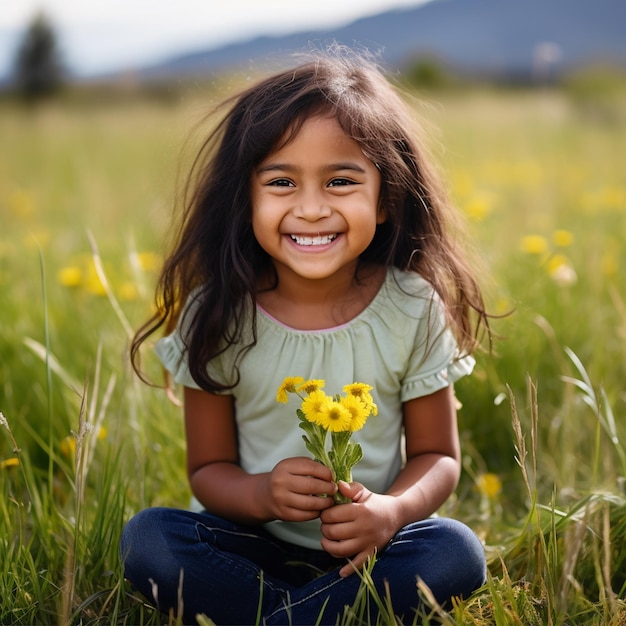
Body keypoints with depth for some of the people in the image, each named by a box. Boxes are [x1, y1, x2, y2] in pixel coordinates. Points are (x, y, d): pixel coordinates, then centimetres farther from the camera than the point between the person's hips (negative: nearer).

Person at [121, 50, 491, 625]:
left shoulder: (415, 311, -9)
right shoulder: (217, 317, -10)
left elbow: (437, 456, -1)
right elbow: (209, 467, -2)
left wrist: (393, 510, -24)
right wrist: (260, 494, -25)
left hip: (368, 550, 1)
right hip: (253, 544, 0)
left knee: (458, 554, -28)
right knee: (147, 539, -25)